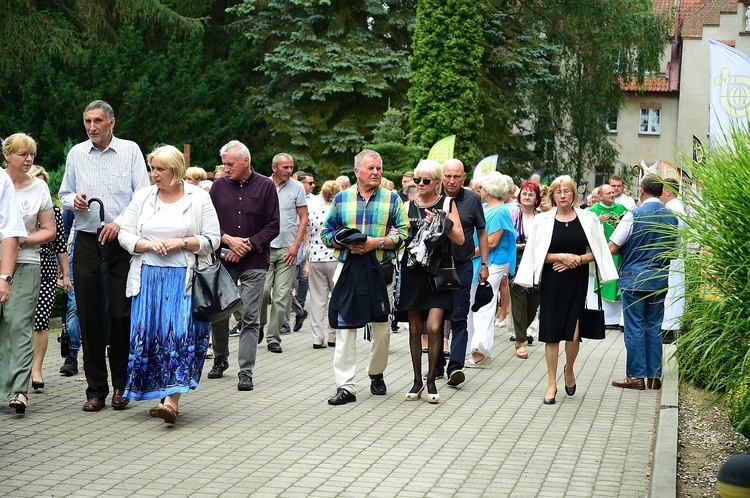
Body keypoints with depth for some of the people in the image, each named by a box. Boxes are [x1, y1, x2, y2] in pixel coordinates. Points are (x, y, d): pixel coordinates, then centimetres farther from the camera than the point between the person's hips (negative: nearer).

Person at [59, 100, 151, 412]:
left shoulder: (130, 150, 3)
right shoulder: (76, 153, 10)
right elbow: (63, 194, 18)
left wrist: (121, 222, -14)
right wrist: (74, 200, -6)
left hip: (122, 242, -2)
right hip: (87, 242, 2)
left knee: (122, 315, -2)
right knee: (89, 317, 1)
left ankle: (121, 386, 11)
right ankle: (96, 389, 9)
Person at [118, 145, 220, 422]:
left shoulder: (199, 198, 3)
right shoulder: (142, 196, 10)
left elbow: (212, 240, 0)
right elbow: (125, 235, 7)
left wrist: (181, 243, -13)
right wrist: (150, 245, -10)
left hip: (184, 279, -3)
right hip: (148, 276, 3)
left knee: (181, 335, -12)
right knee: (149, 334, 0)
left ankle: (172, 399, -17)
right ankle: (163, 395, 11)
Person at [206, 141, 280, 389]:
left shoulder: (265, 186, 0)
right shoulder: (219, 185, 6)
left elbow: (273, 226, -1)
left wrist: (247, 245, -10)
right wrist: (228, 240, -10)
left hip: (254, 262, -2)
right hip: (223, 260, 3)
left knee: (250, 317, -5)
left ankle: (246, 372, -2)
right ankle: (220, 359, 29)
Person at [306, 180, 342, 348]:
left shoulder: (314, 214, 2)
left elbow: (309, 241, 7)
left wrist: (308, 263, 13)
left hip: (316, 260, 3)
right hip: (335, 260, -3)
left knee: (318, 299, 6)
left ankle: (318, 338, 6)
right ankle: (333, 336, 12)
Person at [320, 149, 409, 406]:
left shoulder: (392, 199, 6)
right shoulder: (341, 198, 9)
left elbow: (403, 233, -1)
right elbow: (326, 233, 11)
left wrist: (376, 243, -15)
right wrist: (345, 242, -9)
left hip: (380, 270, 0)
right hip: (347, 267, 0)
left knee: (381, 327, 7)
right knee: (344, 326, -5)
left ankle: (376, 374, 29)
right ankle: (345, 386, -3)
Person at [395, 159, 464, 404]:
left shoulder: (447, 204, 3)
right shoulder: (409, 206, 11)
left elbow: (460, 239, -3)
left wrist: (440, 223, -15)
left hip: (438, 271, -3)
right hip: (412, 271, 3)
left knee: (433, 327, -12)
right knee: (415, 329, 5)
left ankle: (431, 381, 2)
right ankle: (417, 381, 16)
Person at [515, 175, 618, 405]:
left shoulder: (588, 219, 3)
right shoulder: (542, 220, 0)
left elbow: (597, 252, 5)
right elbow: (535, 254, 0)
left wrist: (577, 260, -11)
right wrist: (561, 257, -13)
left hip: (577, 283, 0)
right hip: (552, 283, 0)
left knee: (573, 334, -5)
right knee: (551, 334, 1)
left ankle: (569, 370, 26)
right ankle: (552, 383, 12)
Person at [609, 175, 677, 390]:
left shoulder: (634, 215, -12)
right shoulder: (671, 217, 5)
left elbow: (612, 248, -12)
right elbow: (673, 249, 17)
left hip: (635, 278, -5)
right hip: (660, 279, 5)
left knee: (634, 328, 1)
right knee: (654, 328, 11)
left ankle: (636, 376, 4)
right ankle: (654, 376, 14)